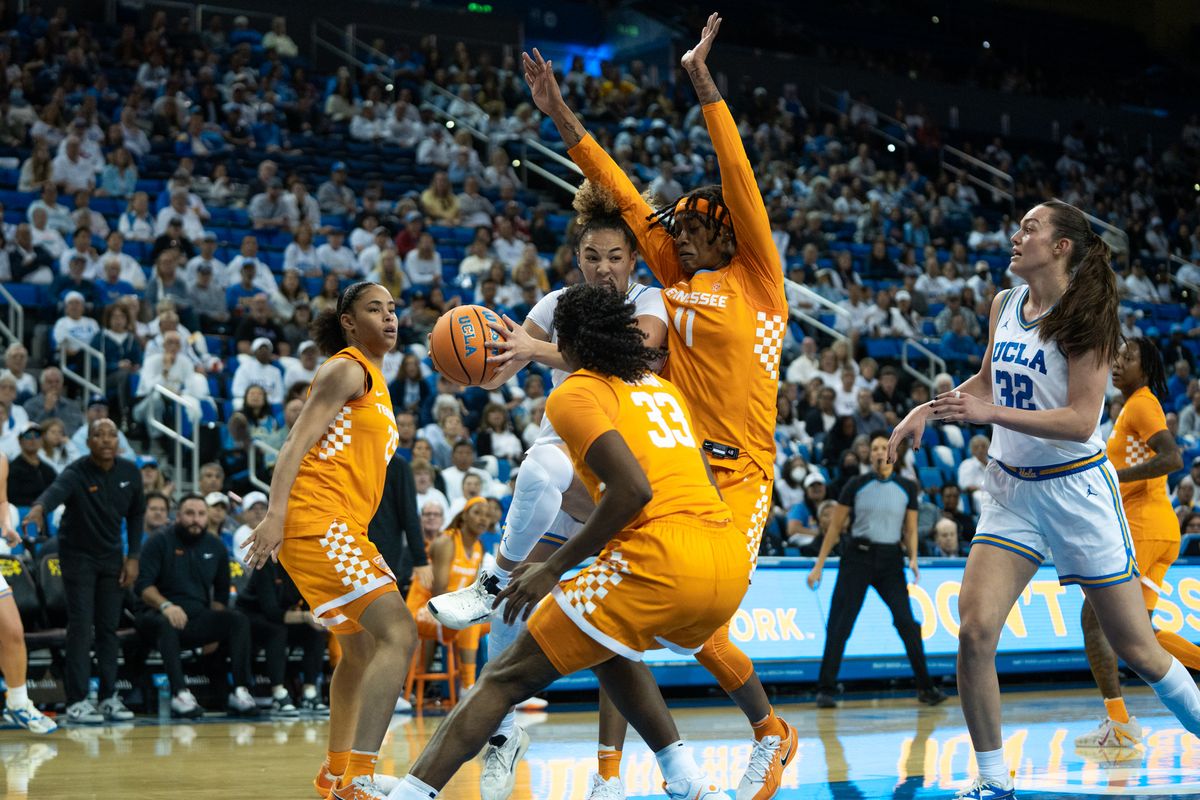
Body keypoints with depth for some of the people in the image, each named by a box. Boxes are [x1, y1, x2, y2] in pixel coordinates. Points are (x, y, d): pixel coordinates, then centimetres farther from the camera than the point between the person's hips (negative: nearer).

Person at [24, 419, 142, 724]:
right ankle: (77, 701, -7)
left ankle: (109, 698, 10)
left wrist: (133, 557, 0)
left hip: (112, 556, 4)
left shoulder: (130, 472, -6)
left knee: (109, 628, 4)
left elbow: (135, 515, 7)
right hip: (78, 555, -4)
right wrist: (39, 507, -67)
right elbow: (56, 490, -45)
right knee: (81, 627, -9)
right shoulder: (76, 473, -22)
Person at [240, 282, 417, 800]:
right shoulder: (346, 369, -5)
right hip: (318, 520, -11)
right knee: (398, 635, -22)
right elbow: (298, 442, -15)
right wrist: (275, 515, -27)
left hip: (344, 525, 11)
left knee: (362, 649, 25)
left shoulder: (373, 379, 24)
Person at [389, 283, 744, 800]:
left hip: (661, 560, -7)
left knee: (507, 678, -2)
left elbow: (633, 489, -13)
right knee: (608, 649, 34)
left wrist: (554, 568, -8)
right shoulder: (661, 388, 24)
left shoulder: (575, 394, 2)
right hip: (732, 565, 7)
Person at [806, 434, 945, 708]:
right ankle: (825, 690, 0)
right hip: (858, 557, -1)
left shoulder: (907, 488, 6)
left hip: (890, 560, 1)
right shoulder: (856, 485, 2)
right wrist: (818, 565, 2)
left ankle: (926, 688, 2)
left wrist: (913, 558, -8)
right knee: (839, 626, -6)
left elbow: (910, 530, 11)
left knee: (907, 624, -8)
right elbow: (835, 527, 5)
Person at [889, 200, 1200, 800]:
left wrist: (992, 412, -28)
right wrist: (928, 409, 10)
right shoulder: (1004, 305, 6)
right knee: (974, 631, -13)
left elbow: (1081, 421, -20)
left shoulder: (1086, 318, -12)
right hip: (1011, 488, 5)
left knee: (1135, 648, 2)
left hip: (1077, 490, -5)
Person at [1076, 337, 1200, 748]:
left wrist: (1114, 477, -25)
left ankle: (1118, 723, -13)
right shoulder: (1132, 407, 21)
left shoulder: (1142, 404, -9)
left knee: (1094, 619, -10)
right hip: (1159, 531, 10)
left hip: (1143, 528, -10)